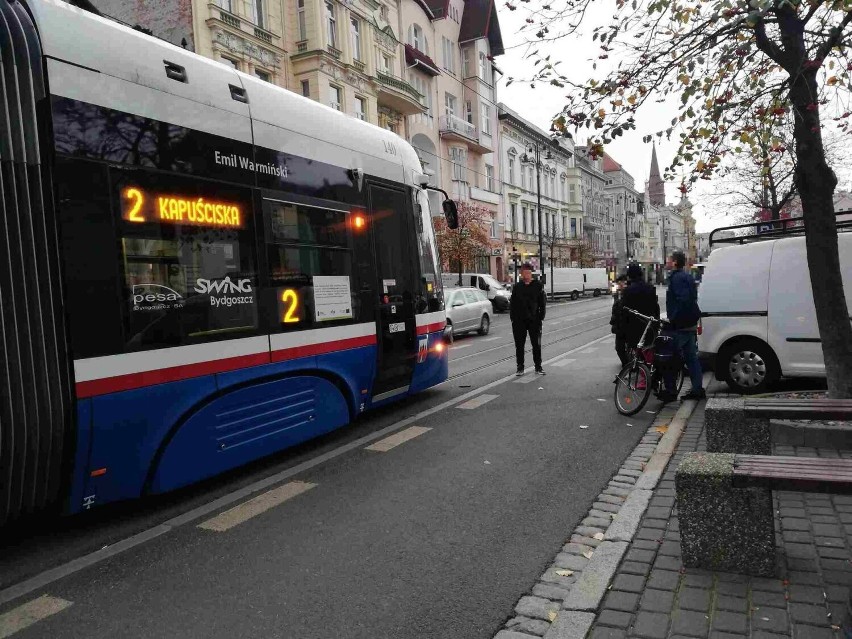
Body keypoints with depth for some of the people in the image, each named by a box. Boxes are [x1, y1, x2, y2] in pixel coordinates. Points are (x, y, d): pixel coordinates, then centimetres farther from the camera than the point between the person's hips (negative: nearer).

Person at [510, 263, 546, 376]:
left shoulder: (538, 285, 0)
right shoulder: (517, 287, 5)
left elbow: (542, 303, 0)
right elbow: (512, 304, 7)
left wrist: (541, 317, -6)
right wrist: (513, 318, 0)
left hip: (534, 320, -1)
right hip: (519, 320, 2)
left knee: (536, 345, 5)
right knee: (519, 345, 6)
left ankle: (538, 367, 17)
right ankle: (520, 367, 16)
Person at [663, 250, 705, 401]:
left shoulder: (677, 278, -15)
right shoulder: (687, 277, 17)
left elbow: (683, 300, -26)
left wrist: (673, 319, -23)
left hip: (680, 326, -10)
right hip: (691, 325, 10)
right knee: (691, 357, 13)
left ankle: (670, 391, 0)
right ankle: (698, 389, 16)